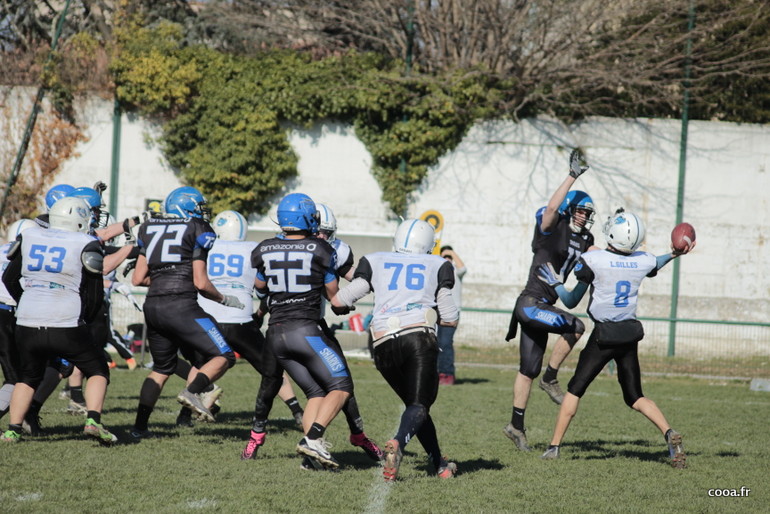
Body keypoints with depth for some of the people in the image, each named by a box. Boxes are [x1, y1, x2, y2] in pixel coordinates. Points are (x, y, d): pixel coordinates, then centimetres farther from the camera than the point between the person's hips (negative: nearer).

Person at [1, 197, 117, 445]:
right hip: (66, 327, -4)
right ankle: (93, 420, -7)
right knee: (98, 370, 14)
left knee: (28, 377, 25)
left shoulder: (29, 238, 12)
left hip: (27, 326, 4)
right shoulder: (86, 245, 1)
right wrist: (84, 319, 19)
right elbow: (95, 296, 2)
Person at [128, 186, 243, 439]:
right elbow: (200, 282, -5)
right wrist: (224, 299, 11)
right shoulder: (197, 231, 1)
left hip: (152, 306, 6)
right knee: (223, 357, 1)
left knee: (162, 368, 22)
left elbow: (138, 279, 13)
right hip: (182, 305, -6)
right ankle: (192, 391, -22)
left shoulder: (150, 229, 16)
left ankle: (139, 426, 16)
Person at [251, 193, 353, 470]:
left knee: (315, 392, 13)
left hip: (275, 333, 6)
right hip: (304, 330, -5)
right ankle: (313, 437, -16)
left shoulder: (264, 251, 5)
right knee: (341, 386, 3)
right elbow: (333, 294, 6)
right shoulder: (320, 250, -5)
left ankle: (313, 453, -3)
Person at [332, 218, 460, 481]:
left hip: (385, 344, 3)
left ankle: (441, 466, 20)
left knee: (414, 403, 19)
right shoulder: (438, 266, 20)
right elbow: (450, 319, 15)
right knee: (419, 406, -7)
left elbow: (340, 300, 14)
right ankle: (397, 444, -38)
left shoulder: (375, 262, 21)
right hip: (419, 337, -3)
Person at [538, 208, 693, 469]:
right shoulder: (643, 261, -2)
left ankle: (555, 446, 9)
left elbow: (571, 301, -4)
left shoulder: (592, 260, -14)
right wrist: (675, 254, 37)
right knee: (635, 396, 14)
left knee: (575, 389, 9)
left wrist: (555, 283, 10)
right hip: (631, 334, 4)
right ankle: (669, 433, -7)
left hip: (605, 335, -4)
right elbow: (655, 265, 26)